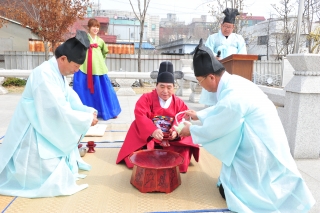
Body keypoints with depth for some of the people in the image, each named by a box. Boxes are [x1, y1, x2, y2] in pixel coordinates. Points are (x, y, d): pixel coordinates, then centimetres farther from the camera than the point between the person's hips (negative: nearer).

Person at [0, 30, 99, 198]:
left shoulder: (58, 73, 4)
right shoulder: (44, 74, -27)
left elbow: (71, 100, 8)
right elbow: (60, 111, -31)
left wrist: (89, 111, -8)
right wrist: (88, 119, -20)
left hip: (45, 129, 10)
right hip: (32, 133, -10)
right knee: (52, 174, -6)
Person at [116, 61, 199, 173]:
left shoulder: (179, 103, 2)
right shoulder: (146, 98, -6)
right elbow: (140, 116, -22)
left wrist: (176, 131, -36)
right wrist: (152, 131, -40)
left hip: (171, 139, 2)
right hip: (147, 137, -2)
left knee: (183, 151, -21)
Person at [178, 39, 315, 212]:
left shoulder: (233, 98, -30)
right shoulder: (233, 82, -2)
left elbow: (212, 130, -16)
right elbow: (221, 109, 17)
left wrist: (190, 130, 2)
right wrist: (198, 115, 21)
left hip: (261, 151, -9)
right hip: (263, 143, 9)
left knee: (227, 189, 2)